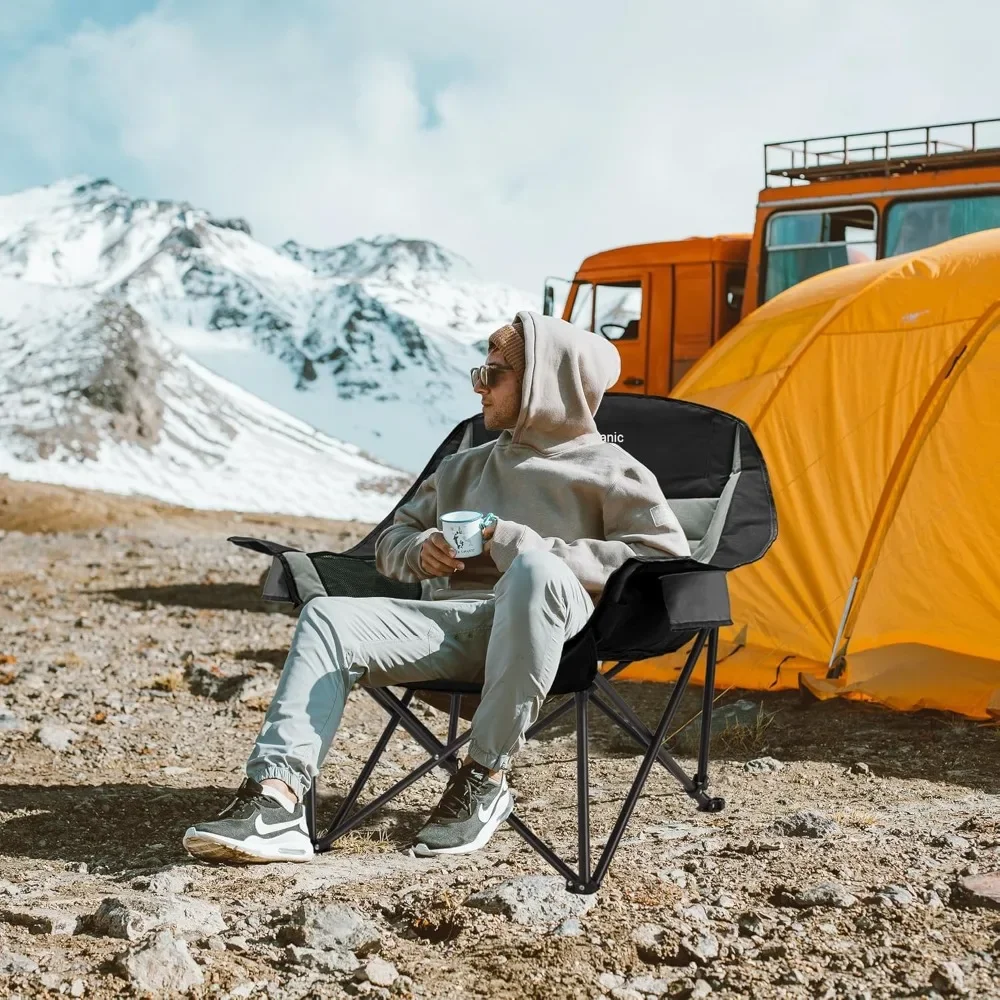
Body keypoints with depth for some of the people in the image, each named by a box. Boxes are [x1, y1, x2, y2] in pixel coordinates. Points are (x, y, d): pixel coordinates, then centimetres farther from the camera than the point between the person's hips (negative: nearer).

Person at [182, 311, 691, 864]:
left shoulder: (607, 470, 10)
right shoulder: (465, 467, 28)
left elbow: (666, 556, -5)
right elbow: (390, 541, 37)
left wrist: (525, 546, -8)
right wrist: (422, 550, 9)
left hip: (552, 628, -5)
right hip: (455, 621, 5)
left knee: (536, 570, -40)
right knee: (328, 617, -19)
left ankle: (485, 777, -27)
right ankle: (274, 803, -33)